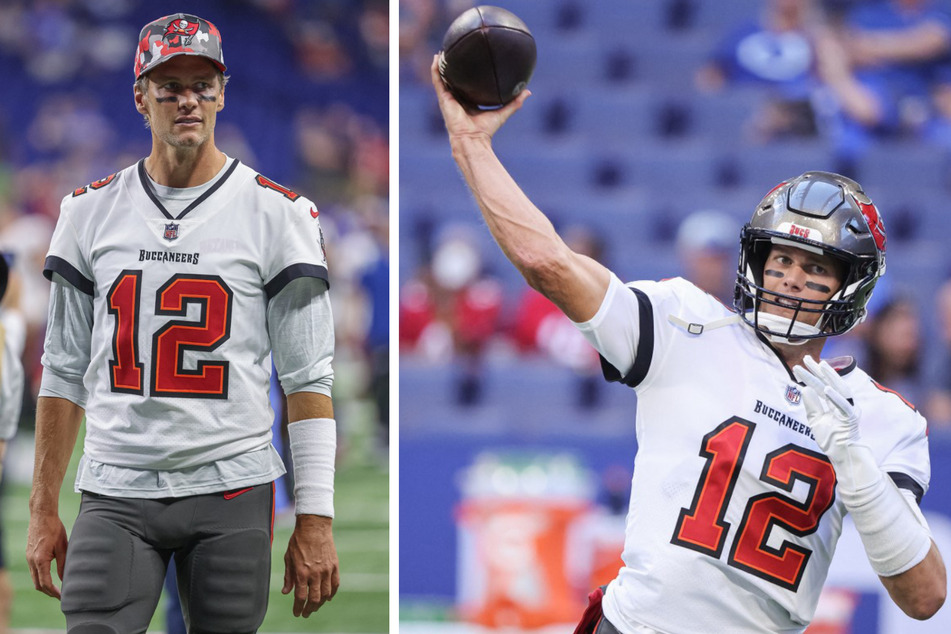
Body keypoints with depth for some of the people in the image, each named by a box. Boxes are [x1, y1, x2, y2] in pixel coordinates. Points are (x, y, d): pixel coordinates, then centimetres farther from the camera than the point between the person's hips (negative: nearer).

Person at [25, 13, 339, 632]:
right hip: (116, 496, 2)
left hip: (231, 491, -2)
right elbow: (65, 370, 14)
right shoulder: (91, 212, 9)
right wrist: (44, 509, 9)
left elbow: (308, 378, -1)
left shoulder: (277, 212, 1)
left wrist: (315, 520, -7)